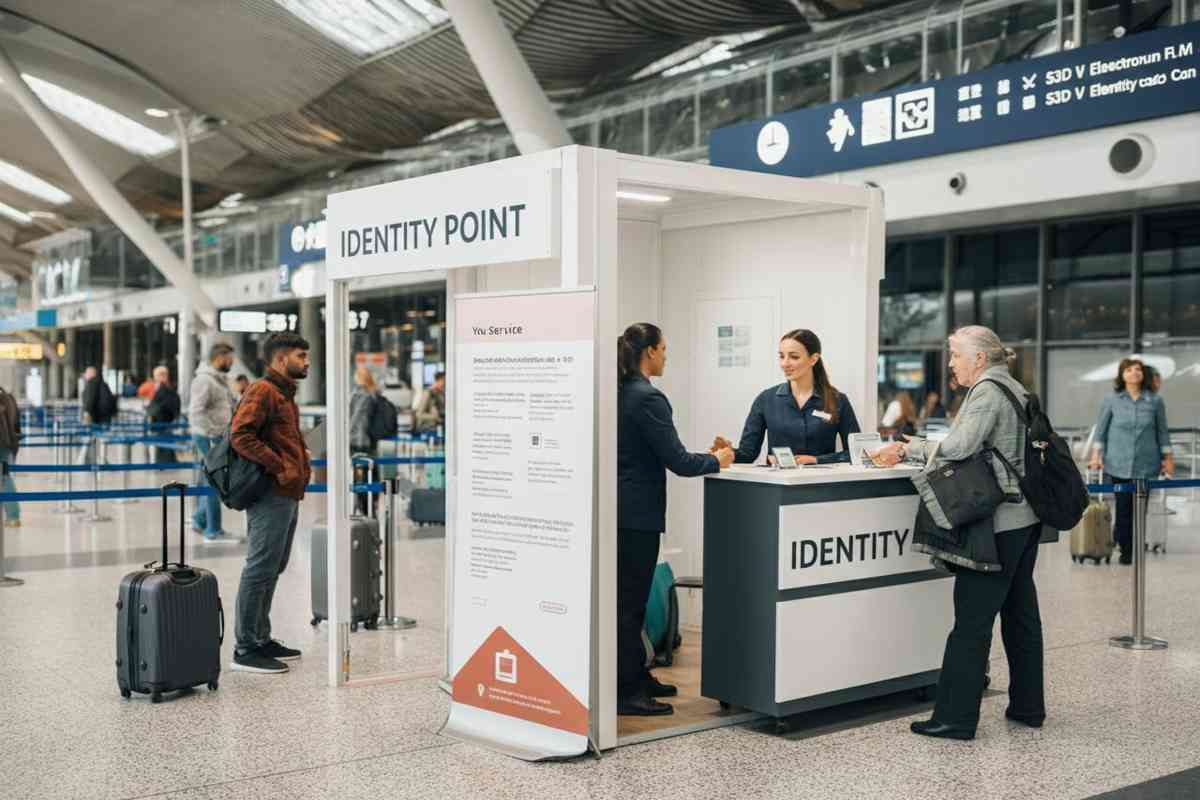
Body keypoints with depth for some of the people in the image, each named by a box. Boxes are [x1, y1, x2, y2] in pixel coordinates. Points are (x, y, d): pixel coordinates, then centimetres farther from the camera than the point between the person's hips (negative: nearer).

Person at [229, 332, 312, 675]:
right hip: (271, 495, -10)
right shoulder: (262, 391, -11)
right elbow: (240, 436, -22)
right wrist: (279, 467, -22)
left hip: (288, 496, 10)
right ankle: (246, 649, -1)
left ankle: (261, 638, 25)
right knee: (260, 569, -6)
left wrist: (302, 467, 15)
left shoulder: (285, 394, 21)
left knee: (272, 569, 15)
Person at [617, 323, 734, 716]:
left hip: (622, 509, 9)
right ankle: (626, 692, 5)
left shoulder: (620, 392, 10)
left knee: (629, 598, 17)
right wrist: (716, 461, -1)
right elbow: (677, 461, -18)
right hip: (637, 513, -9)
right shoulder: (648, 398, -18)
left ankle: (636, 677, 28)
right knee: (630, 601, -2)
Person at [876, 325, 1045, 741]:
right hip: (1025, 516, 10)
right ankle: (1028, 706, 24)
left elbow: (961, 446, -23)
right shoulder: (1017, 389, 17)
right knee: (1020, 612, 16)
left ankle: (955, 717, -4)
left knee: (972, 617, -7)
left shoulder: (986, 391, -11)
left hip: (998, 520, -10)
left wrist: (909, 448, -14)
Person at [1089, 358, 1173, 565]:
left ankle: (1134, 548, 19)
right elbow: (1101, 429, 6)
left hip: (1145, 465, 1)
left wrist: (1168, 458, 10)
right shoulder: (1111, 400, 2)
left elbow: (1162, 432, 10)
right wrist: (1096, 454, -1)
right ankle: (1125, 549, 13)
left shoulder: (1155, 401, 3)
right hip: (1118, 464, -1)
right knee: (1122, 507, -1)